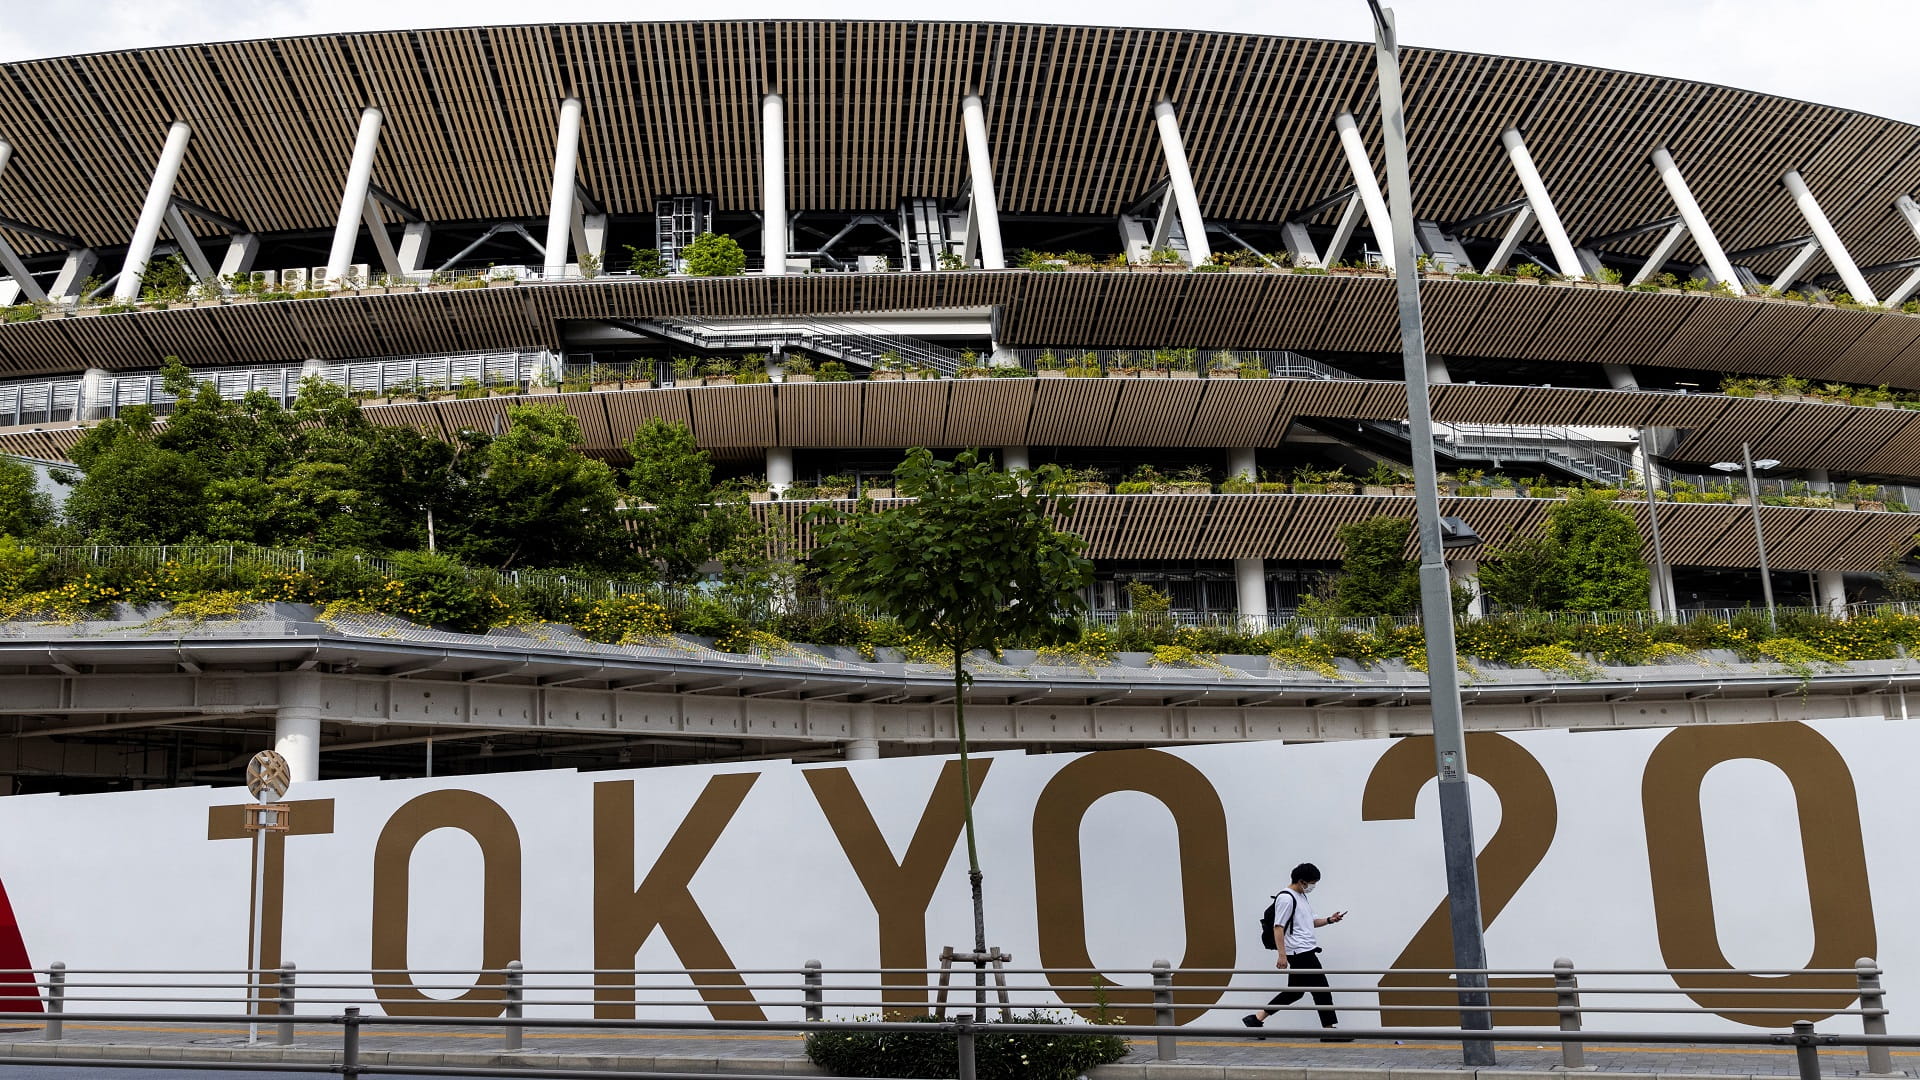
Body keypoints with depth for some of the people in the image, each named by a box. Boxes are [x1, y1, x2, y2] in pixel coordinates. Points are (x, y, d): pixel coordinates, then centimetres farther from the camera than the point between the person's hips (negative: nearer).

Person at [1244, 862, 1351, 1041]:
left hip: (1306, 951, 10)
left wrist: (1329, 920, 11)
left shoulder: (1301, 896, 17)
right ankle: (1330, 1029, 0)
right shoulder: (1286, 898, -14)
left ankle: (1257, 1018, 16)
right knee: (1321, 990, -6)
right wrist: (1282, 954, -22)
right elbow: (1278, 927, -18)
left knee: (1294, 992, 13)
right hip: (1300, 952, -10)